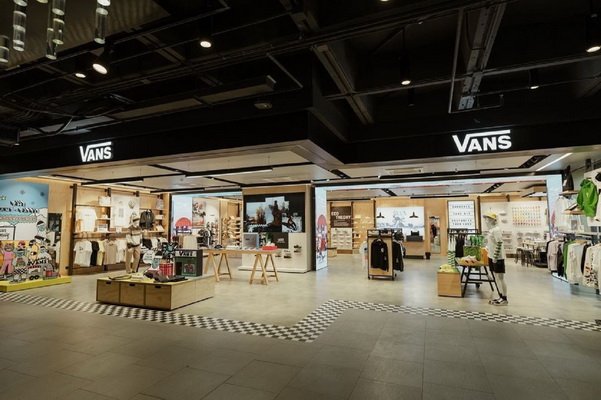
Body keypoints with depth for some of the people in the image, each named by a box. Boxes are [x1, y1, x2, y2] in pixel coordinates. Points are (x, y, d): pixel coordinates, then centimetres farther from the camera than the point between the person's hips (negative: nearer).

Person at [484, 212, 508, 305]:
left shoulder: (496, 229, -17)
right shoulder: (490, 230, 10)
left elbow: (499, 243, -21)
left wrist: (495, 257, -21)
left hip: (498, 258, -9)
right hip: (492, 257, 9)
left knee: (500, 278, 0)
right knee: (496, 278, 15)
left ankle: (504, 299, 10)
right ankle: (501, 297, 25)